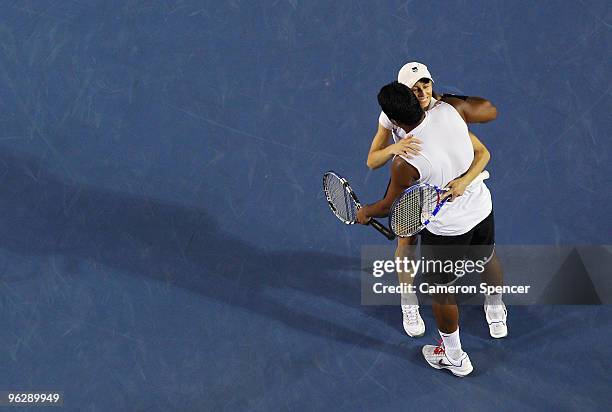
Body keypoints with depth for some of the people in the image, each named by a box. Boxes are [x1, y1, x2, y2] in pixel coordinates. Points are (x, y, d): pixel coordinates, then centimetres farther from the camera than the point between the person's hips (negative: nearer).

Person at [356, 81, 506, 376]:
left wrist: (365, 213, 9)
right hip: (482, 208, 6)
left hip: (446, 229, -6)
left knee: (441, 291, 19)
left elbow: (388, 206, -13)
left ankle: (454, 357, 40)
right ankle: (496, 306, 67)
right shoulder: (448, 110, -20)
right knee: (488, 257, 35)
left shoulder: (404, 162, -32)